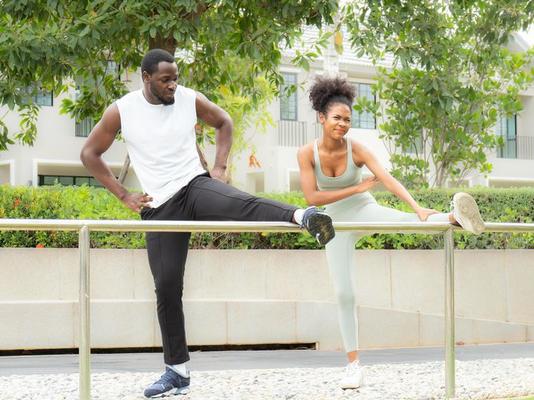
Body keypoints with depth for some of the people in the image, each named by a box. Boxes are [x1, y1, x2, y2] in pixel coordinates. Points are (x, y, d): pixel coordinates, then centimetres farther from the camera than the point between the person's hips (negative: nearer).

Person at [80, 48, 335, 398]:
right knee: (166, 288, 1)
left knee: (242, 203, -35)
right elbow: (90, 153, 4)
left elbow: (224, 122, 17)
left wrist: (220, 167, 5)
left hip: (195, 185, 0)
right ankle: (177, 371, 11)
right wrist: (123, 195, -1)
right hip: (159, 206, 0)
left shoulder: (190, 99, -2)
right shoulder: (122, 111, -5)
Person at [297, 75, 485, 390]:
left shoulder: (357, 149, -17)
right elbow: (312, 197, -21)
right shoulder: (307, 153, -16)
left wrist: (418, 207, -43)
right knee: (344, 294, 0)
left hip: (365, 211, -1)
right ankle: (354, 364, 8)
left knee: (404, 219, -35)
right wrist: (355, 189, -20)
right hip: (337, 223, 1)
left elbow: (388, 179, -29)